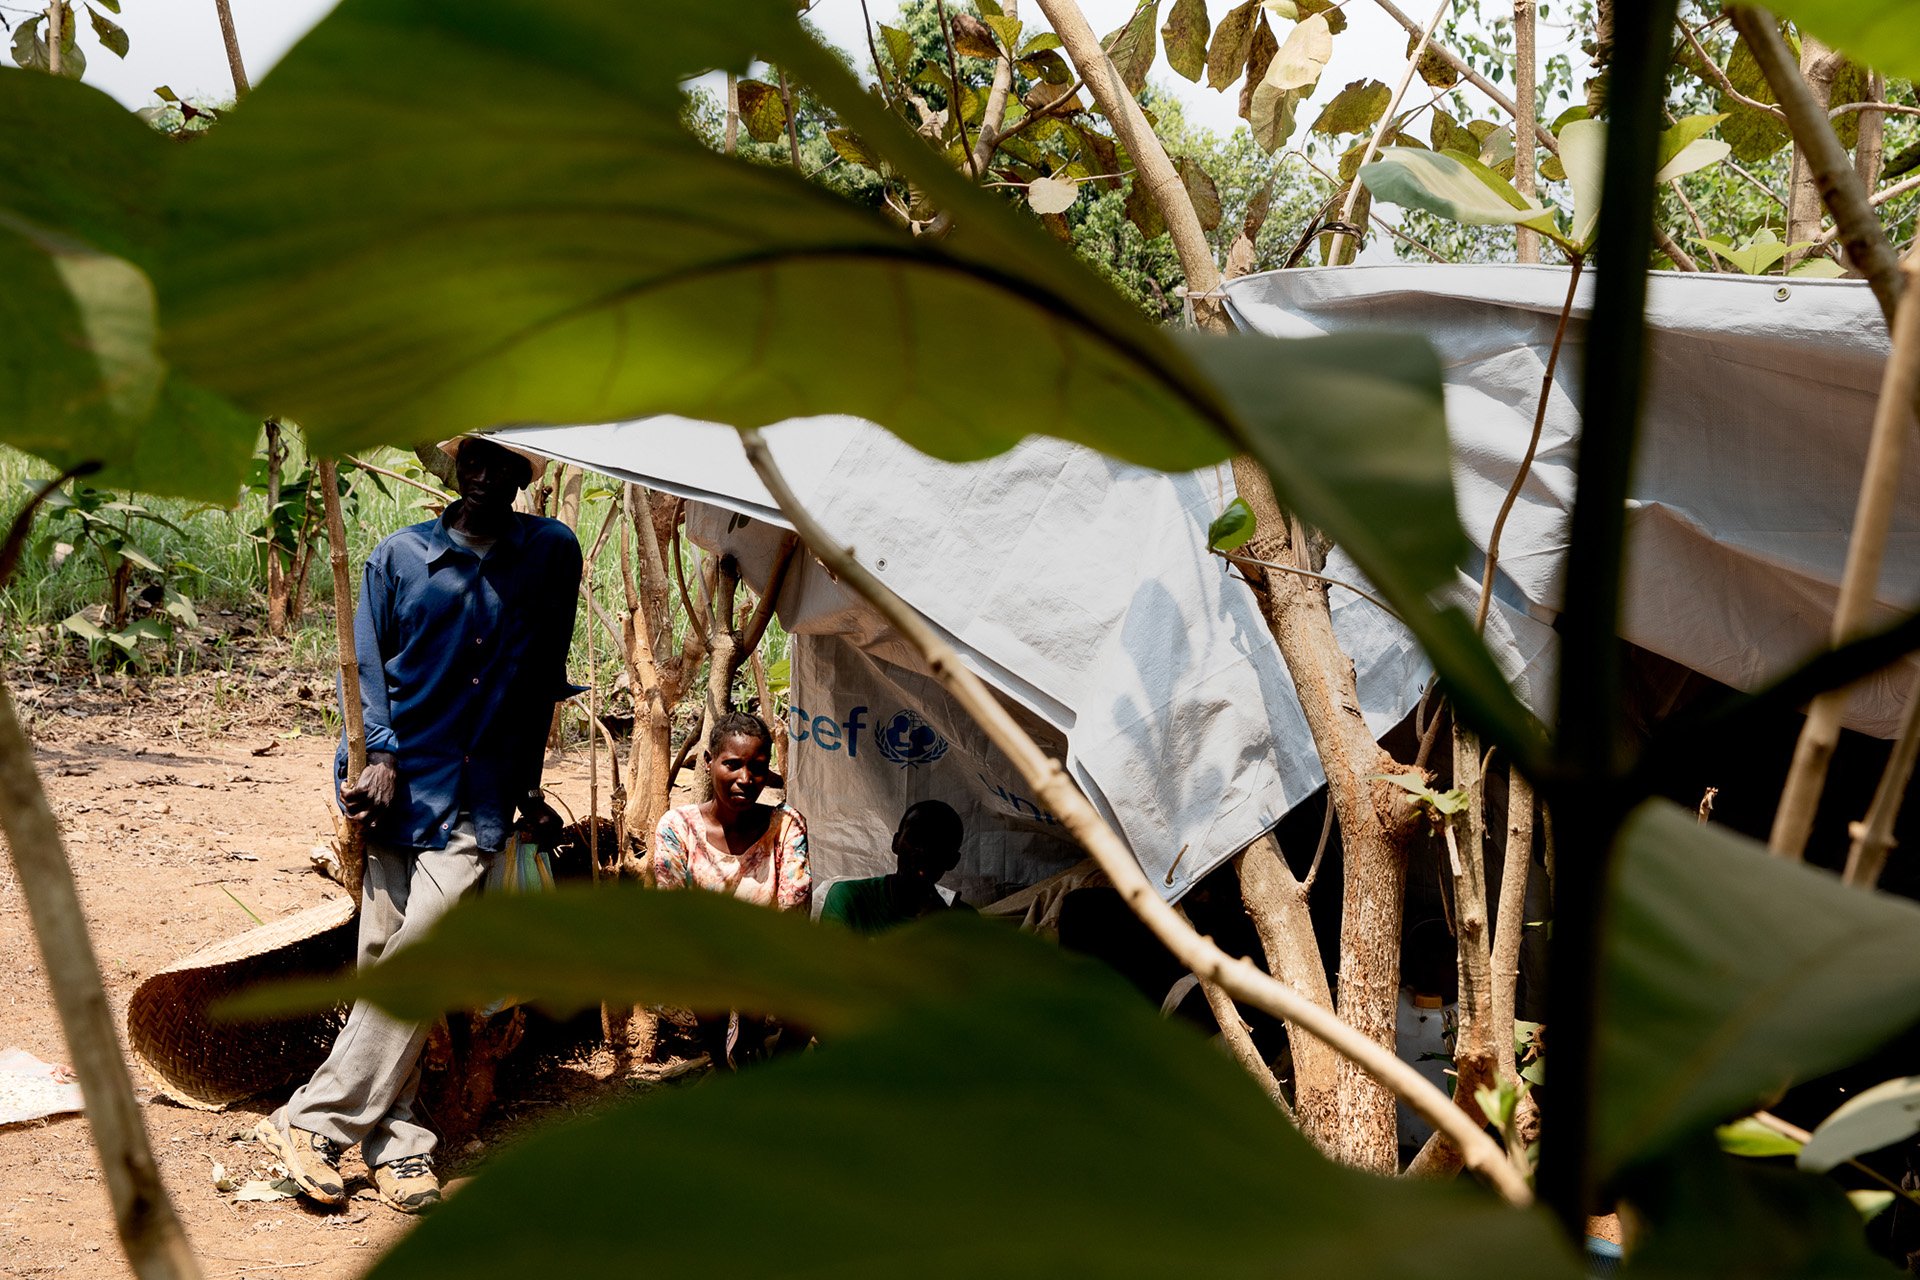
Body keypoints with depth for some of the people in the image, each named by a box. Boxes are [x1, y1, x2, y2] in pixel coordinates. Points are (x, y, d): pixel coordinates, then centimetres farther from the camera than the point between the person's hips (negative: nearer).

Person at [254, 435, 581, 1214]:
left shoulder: (552, 553, 7)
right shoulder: (400, 557, 7)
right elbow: (364, 663, 9)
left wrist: (528, 785, 17)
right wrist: (381, 755, -6)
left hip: (480, 798, -1)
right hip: (401, 783, 1)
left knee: (421, 953, -14)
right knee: (384, 957, -3)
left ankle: (313, 1121, -5)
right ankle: (397, 1144, 4)